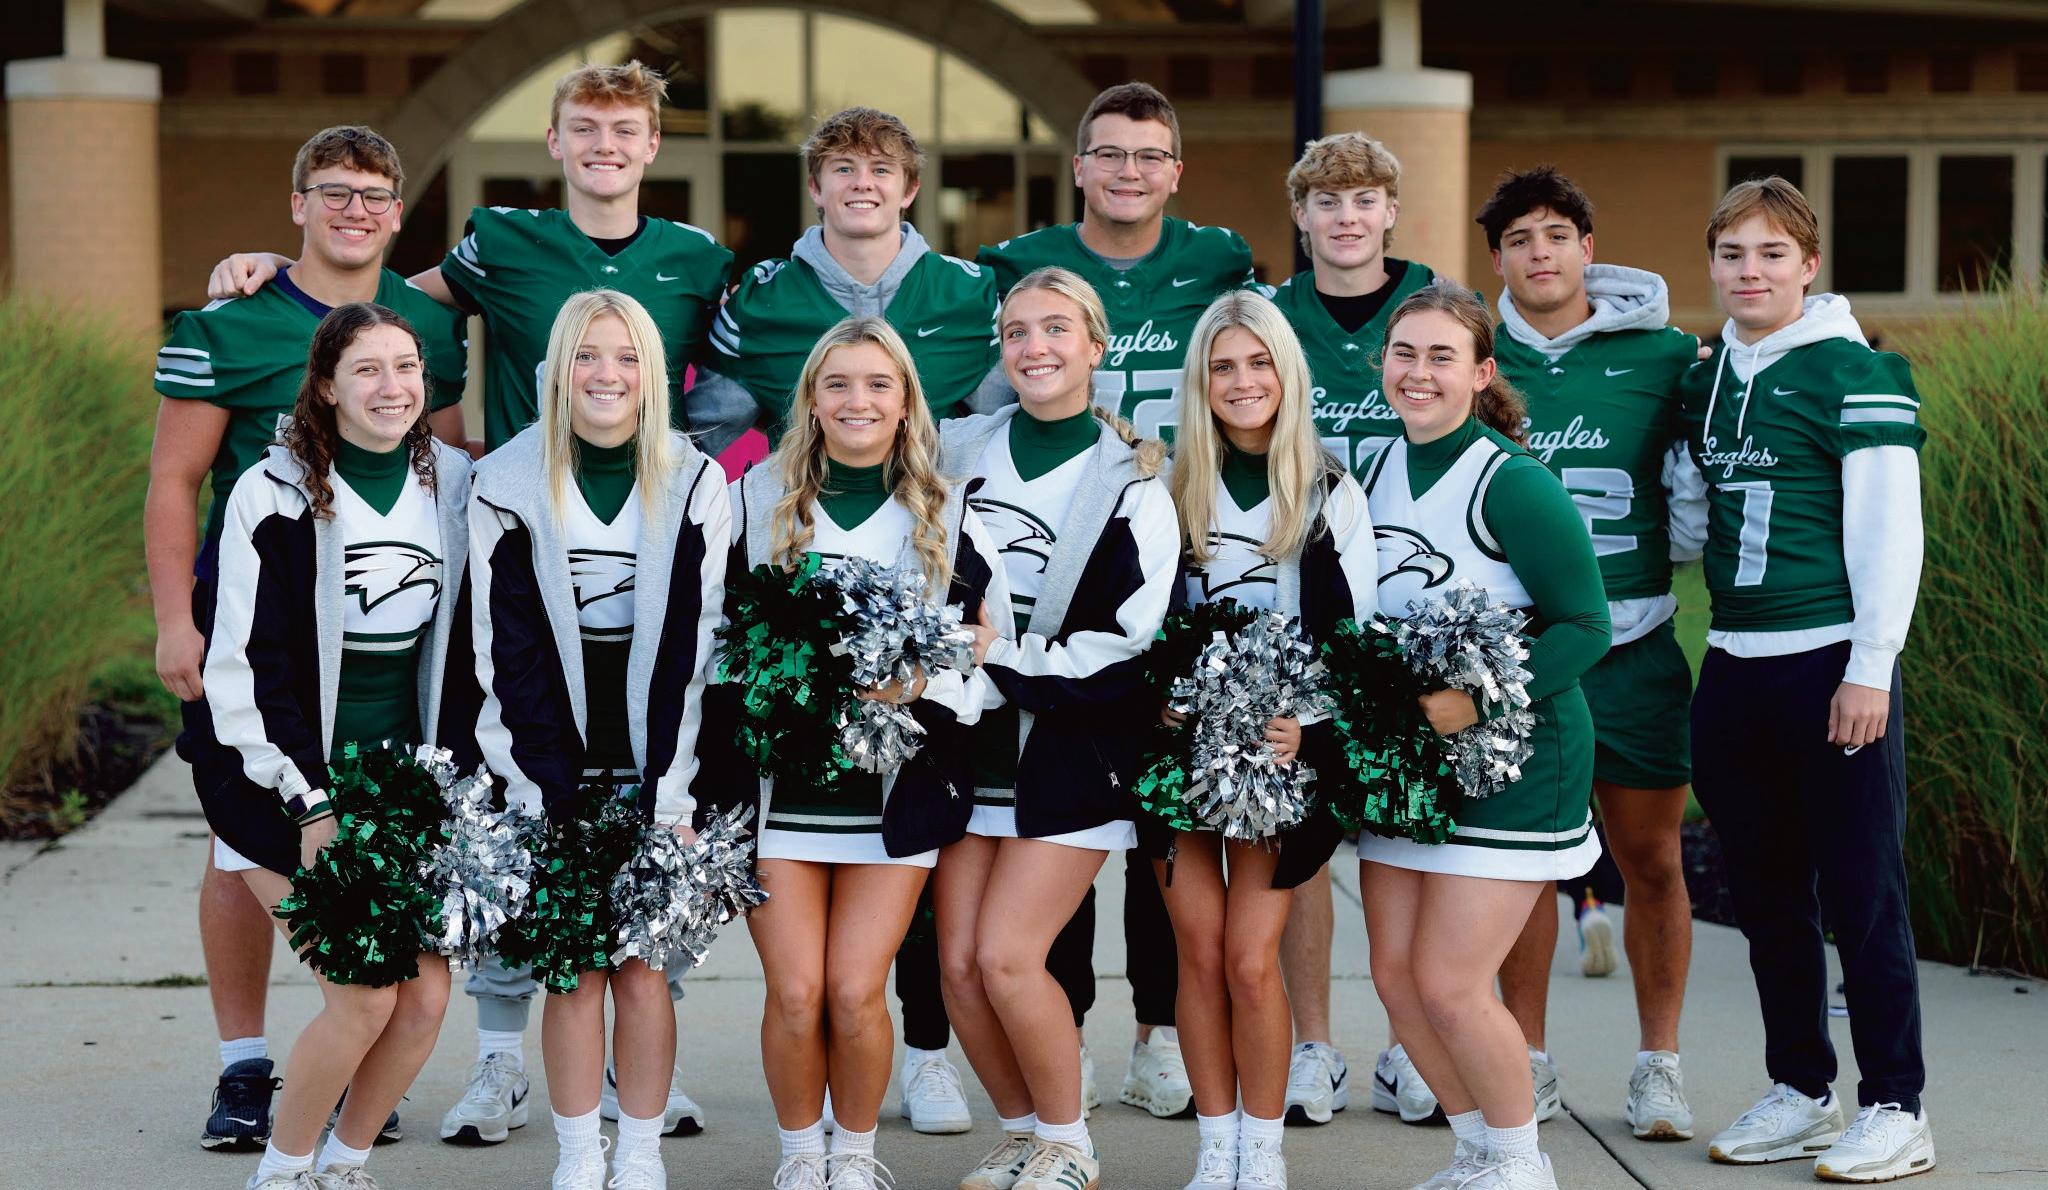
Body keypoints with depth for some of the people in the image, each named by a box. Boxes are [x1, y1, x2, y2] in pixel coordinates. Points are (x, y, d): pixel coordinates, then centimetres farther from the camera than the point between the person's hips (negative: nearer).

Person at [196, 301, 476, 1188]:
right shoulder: (274, 495, -9)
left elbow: (464, 656, 9)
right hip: (286, 789, -4)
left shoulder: (455, 485, 4)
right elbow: (248, 665, -11)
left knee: (426, 998, -4)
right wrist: (312, 805, -16)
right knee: (365, 998, -13)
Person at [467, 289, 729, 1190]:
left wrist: (667, 794, -8)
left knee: (643, 970, -1)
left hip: (657, 769, 0)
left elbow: (691, 651, -2)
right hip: (552, 772, 0)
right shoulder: (508, 485, 0)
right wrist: (550, 795, -9)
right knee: (574, 971, -2)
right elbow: (507, 652, -3)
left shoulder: (696, 484, 1)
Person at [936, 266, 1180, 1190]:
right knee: (958, 962, -1)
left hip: (1074, 756, -4)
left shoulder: (1133, 483, -5)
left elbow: (1128, 647, -12)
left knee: (1006, 956, -12)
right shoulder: (958, 451, 8)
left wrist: (999, 655, -16)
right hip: (970, 744, 4)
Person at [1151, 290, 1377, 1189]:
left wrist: (1302, 722, -15)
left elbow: (1356, 635, 0)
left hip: (1285, 747, -2)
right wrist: (1163, 703, -10)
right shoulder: (1170, 487, 7)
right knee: (1200, 956, 1)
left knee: (1251, 959, -8)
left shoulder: (1333, 494, 3)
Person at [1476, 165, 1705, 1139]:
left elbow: (1699, 487, 10)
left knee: (1650, 859, 5)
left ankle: (1659, 1063, 16)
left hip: (1631, 643, -1)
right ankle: (1527, 1060, 17)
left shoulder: (1663, 356, 2)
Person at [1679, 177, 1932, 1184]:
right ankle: (1800, 1092, 21)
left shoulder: (1855, 375, -8)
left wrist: (1869, 670, -15)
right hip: (1734, 668, 7)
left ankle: (1895, 1108, 4)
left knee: (1860, 892, -3)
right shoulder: (1706, 380, 12)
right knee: (1766, 894, 11)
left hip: (1832, 663, -7)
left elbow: (1890, 533, -11)